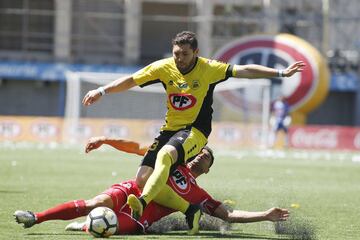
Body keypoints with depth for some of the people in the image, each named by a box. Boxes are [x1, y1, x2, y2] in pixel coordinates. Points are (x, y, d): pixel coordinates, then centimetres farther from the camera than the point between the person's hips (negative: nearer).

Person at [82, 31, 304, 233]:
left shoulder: (208, 69, -7)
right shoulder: (164, 67, 0)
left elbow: (243, 71, -7)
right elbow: (131, 80, 6)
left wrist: (281, 73, -11)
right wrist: (102, 91, 0)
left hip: (195, 131, -6)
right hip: (170, 129, 6)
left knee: (164, 155, -36)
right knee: (143, 178, -7)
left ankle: (142, 203, -52)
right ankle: (190, 210, 2)